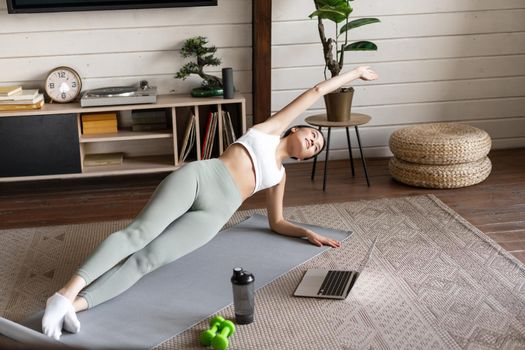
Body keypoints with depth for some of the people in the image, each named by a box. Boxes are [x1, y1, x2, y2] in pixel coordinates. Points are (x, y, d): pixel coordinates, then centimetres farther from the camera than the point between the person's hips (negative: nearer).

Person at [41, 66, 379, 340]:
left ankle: (74, 305, -39)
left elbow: (277, 223, 35)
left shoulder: (279, 175, 32)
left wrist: (308, 232, 18)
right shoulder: (272, 128, 23)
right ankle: (68, 291, -37)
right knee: (137, 233, -26)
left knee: (149, 258, -22)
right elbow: (314, 93, 27)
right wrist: (353, 72, 33)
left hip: (214, 214, 2)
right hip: (197, 177, -2)